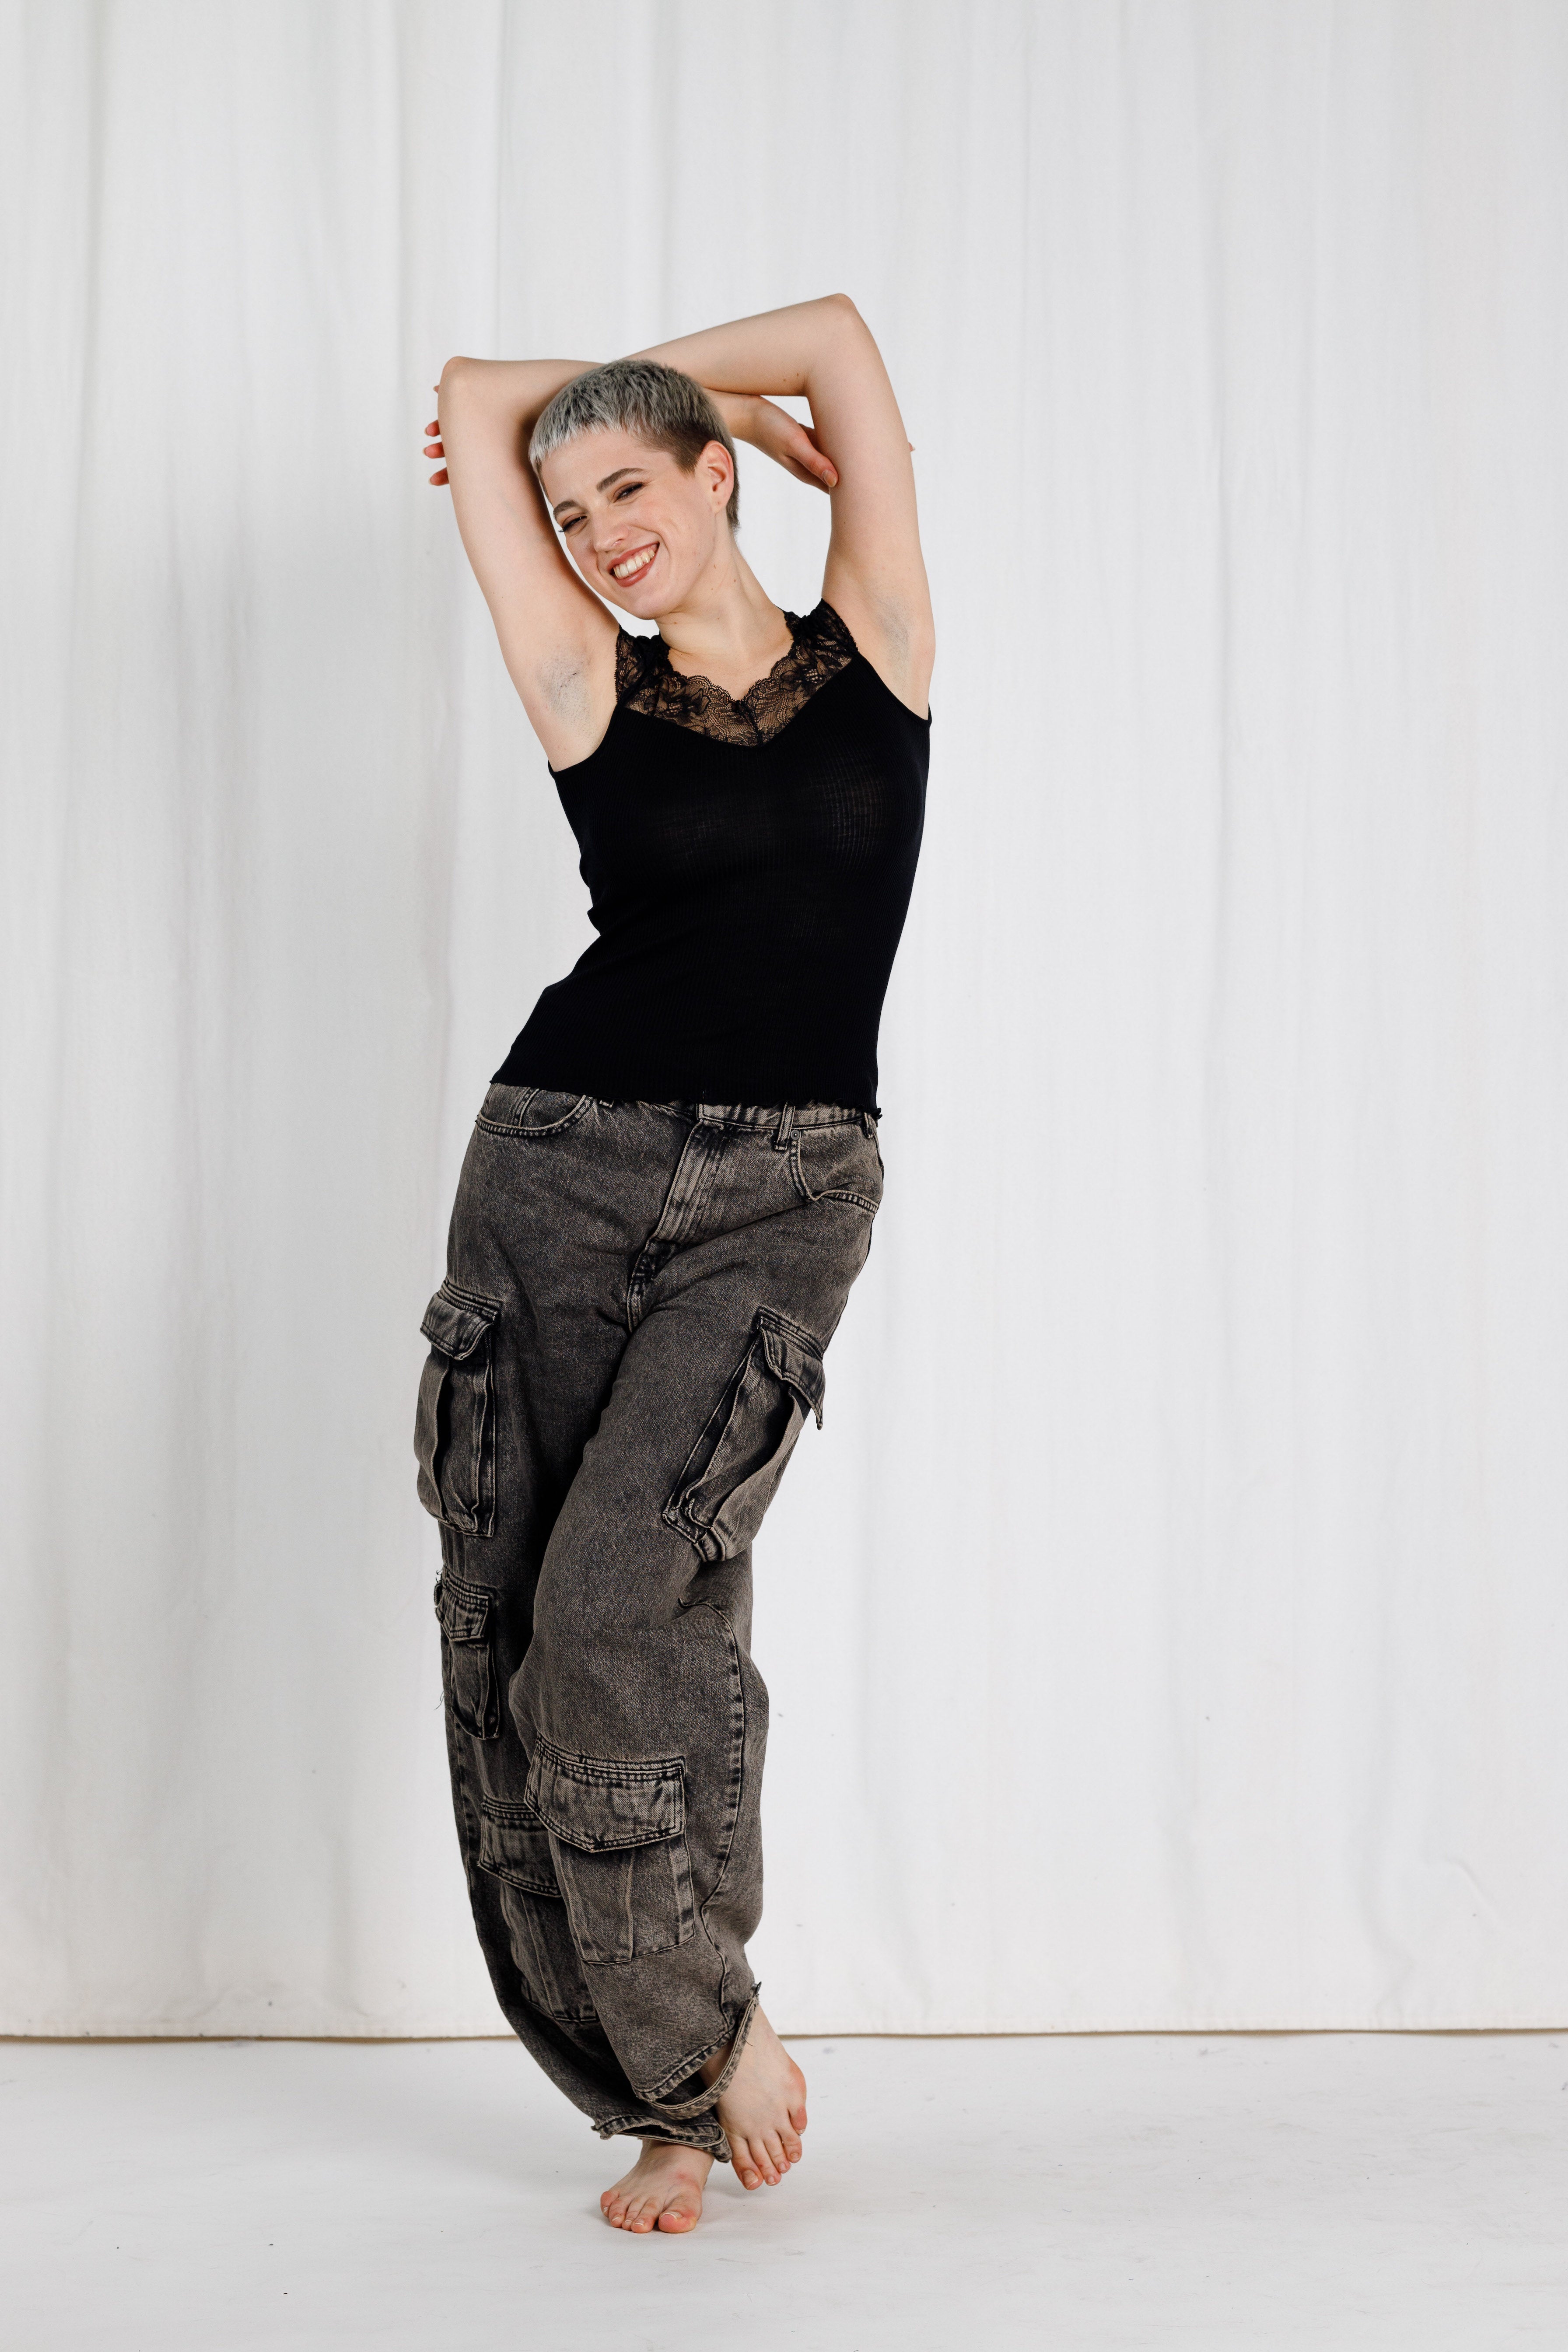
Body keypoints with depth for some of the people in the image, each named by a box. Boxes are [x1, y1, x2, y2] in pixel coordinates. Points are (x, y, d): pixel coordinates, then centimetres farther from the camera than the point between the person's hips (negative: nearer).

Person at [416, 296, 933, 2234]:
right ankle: (667, 2098, 9)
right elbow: (476, 396, 10)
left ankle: (710, 2019, 2)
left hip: (780, 1193, -2)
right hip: (561, 1170, 2)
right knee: (519, 1623, -3)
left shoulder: (871, 648, 7)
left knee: (622, 1599, -19)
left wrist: (687, 403, 20)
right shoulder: (592, 692, 7)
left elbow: (834, 330, 8)